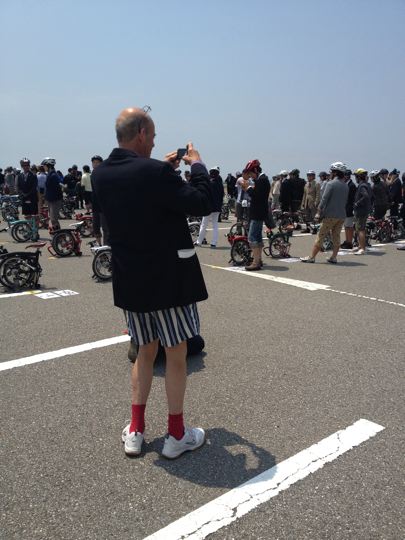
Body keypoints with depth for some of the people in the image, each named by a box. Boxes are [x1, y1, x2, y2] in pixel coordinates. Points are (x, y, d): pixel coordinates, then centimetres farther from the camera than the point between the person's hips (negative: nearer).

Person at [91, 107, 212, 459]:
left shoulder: (100, 175, 2)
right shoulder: (155, 172, -20)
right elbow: (203, 204, -15)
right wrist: (197, 165, -1)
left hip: (130, 279, 7)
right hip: (167, 277, -6)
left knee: (145, 352, 21)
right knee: (176, 355, 9)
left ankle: (135, 432, 26)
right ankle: (176, 435, 22)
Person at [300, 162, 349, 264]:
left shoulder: (331, 183, -10)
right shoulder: (346, 186, 10)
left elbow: (324, 199, -12)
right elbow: (345, 201, 13)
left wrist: (319, 212, -5)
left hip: (330, 215, -6)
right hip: (342, 215, 6)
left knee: (321, 236, -2)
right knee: (336, 236, 12)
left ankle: (311, 257, 1)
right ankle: (333, 257, 13)